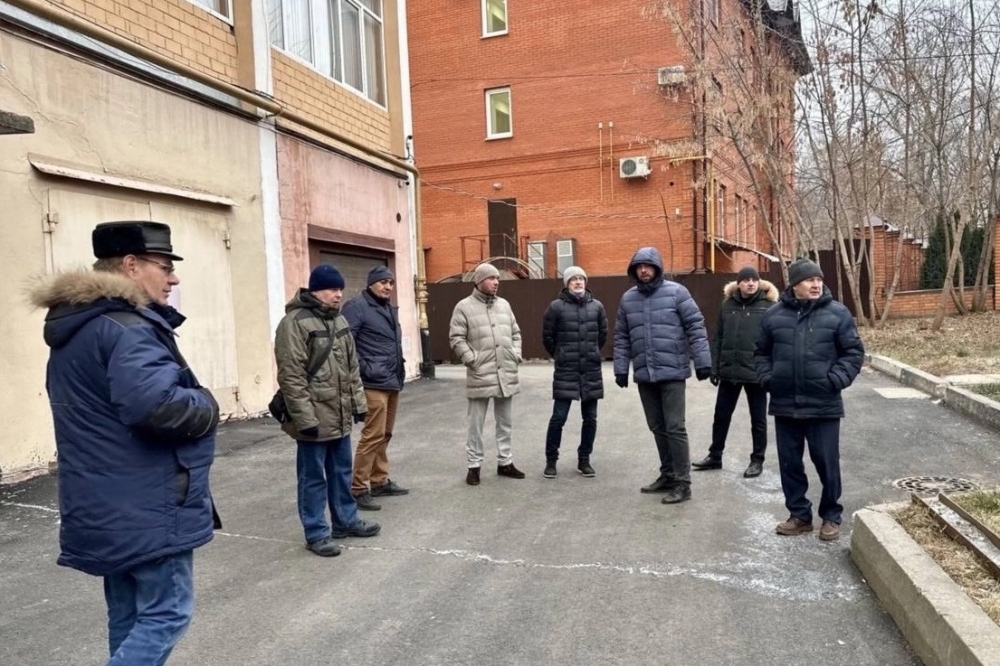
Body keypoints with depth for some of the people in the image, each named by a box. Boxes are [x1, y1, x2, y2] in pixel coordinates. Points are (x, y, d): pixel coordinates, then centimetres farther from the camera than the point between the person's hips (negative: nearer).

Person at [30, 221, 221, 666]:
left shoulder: (76, 327, 13)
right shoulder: (127, 328, -20)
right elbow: (157, 404, -34)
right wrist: (207, 406, -13)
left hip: (109, 504, 10)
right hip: (147, 505, -10)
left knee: (128, 616, 19)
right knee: (166, 614, 1)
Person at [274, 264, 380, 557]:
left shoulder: (339, 320, 12)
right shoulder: (295, 323, -15)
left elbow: (352, 367, 18)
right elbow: (291, 376, -18)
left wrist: (358, 403, 14)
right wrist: (305, 418, -20)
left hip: (340, 416, 8)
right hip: (314, 418, -8)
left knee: (342, 472, 19)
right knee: (314, 477, 5)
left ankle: (346, 520, 33)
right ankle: (316, 533, 16)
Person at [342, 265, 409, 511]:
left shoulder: (390, 308, 19)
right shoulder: (357, 306, -9)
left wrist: (399, 368, 16)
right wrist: (363, 370, -18)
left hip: (392, 381, 9)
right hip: (374, 382, -9)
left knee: (385, 434, 14)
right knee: (373, 434, -10)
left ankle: (379, 481, 24)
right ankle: (358, 489, -3)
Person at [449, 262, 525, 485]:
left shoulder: (504, 305, 12)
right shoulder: (464, 306, -5)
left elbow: (515, 333, 18)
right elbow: (456, 338, -8)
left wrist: (516, 355, 6)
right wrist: (472, 359, -14)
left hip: (506, 374, 5)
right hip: (480, 375, -5)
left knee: (505, 422, 14)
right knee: (476, 423, 3)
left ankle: (505, 462, 25)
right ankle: (474, 465, 14)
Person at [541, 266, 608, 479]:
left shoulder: (596, 306, 4)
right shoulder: (557, 306, -6)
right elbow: (547, 337, 2)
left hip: (591, 371, 3)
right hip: (565, 371, -3)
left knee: (590, 418, 8)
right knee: (558, 417, -3)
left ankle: (584, 460, 23)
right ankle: (551, 461, 12)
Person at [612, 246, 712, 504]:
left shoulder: (676, 292, -4)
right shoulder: (628, 298, 9)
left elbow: (696, 327, -5)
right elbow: (621, 337, 12)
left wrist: (702, 360, -10)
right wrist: (621, 368, 6)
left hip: (672, 372, -5)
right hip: (644, 375, 5)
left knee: (674, 427, -3)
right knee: (657, 427, 13)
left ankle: (682, 483, 5)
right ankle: (667, 474, 27)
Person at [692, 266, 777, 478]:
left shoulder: (768, 305, -6)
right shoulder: (728, 304, 6)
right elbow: (717, 339, 8)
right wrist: (714, 368, 5)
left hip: (755, 372, -4)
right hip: (729, 371, 4)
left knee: (758, 418, 10)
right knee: (721, 415, 13)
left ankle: (757, 460, 24)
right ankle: (715, 455, 28)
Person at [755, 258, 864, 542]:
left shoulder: (837, 313, -1)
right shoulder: (774, 314, 5)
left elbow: (854, 352, 1)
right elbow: (762, 352, 15)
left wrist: (836, 380, -11)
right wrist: (767, 378, 0)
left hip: (823, 405, -2)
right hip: (784, 404, 3)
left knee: (827, 462, 5)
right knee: (789, 463, 10)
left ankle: (831, 517, 23)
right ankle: (799, 515, 26)